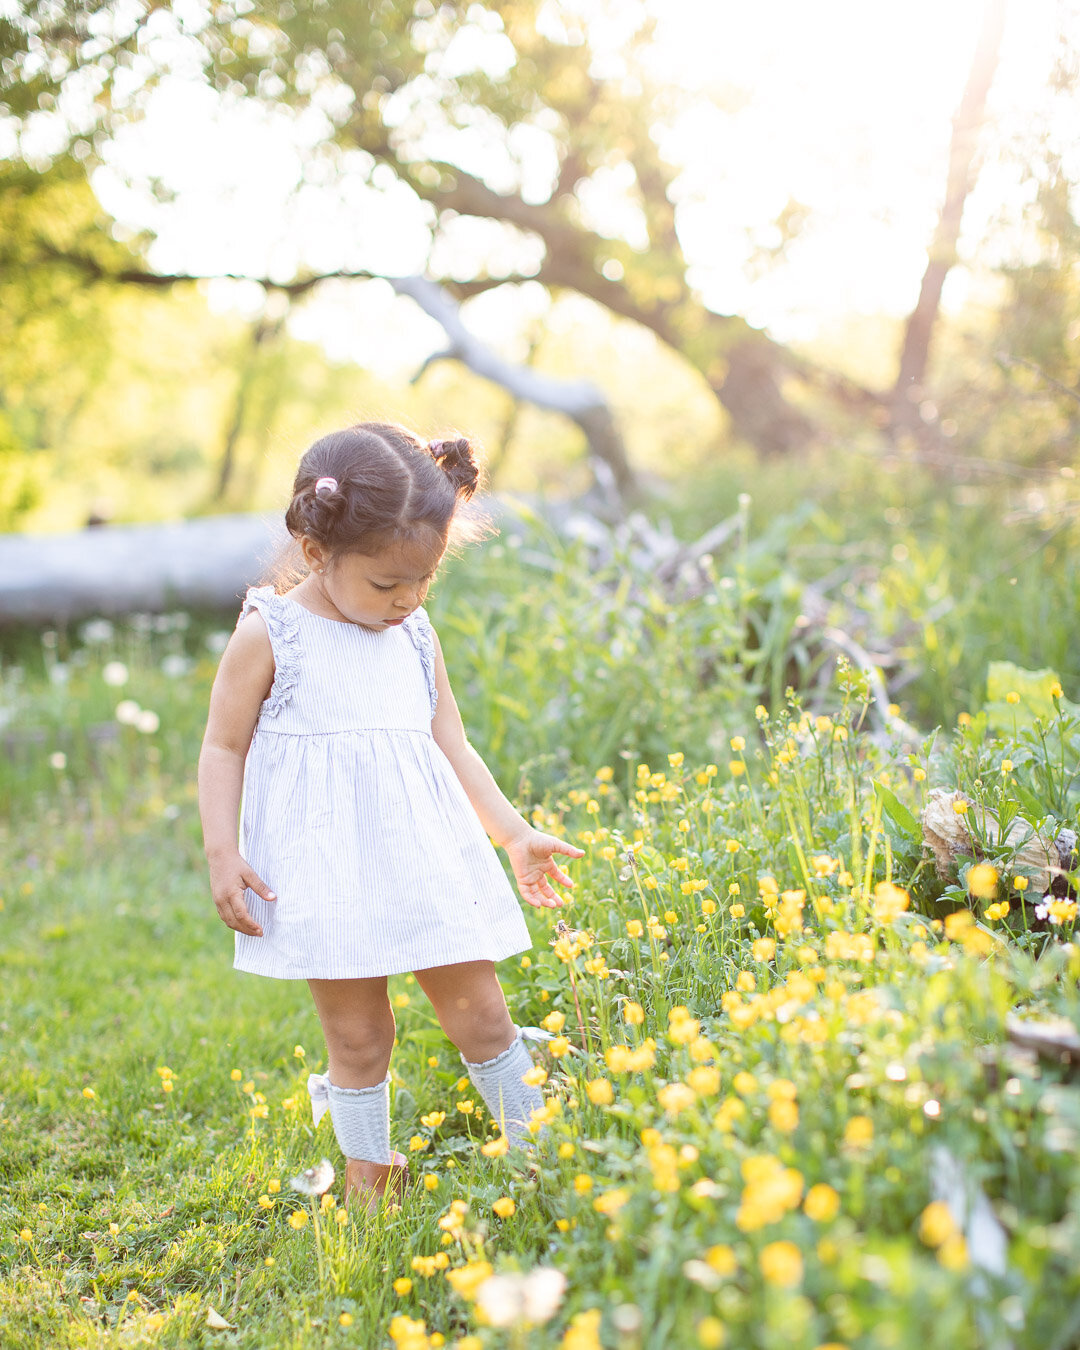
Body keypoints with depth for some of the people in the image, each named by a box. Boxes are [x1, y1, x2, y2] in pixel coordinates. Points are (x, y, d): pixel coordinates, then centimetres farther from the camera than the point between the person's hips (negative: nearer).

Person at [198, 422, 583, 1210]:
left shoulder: (416, 637, 9)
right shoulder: (270, 635, -5)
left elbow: (452, 747, 15)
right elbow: (225, 747, 0)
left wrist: (516, 835, 12)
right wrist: (222, 854, -9)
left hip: (426, 861, 4)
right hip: (327, 872, -4)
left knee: (483, 1017, 6)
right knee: (357, 1036, 5)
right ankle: (369, 1178, 25)